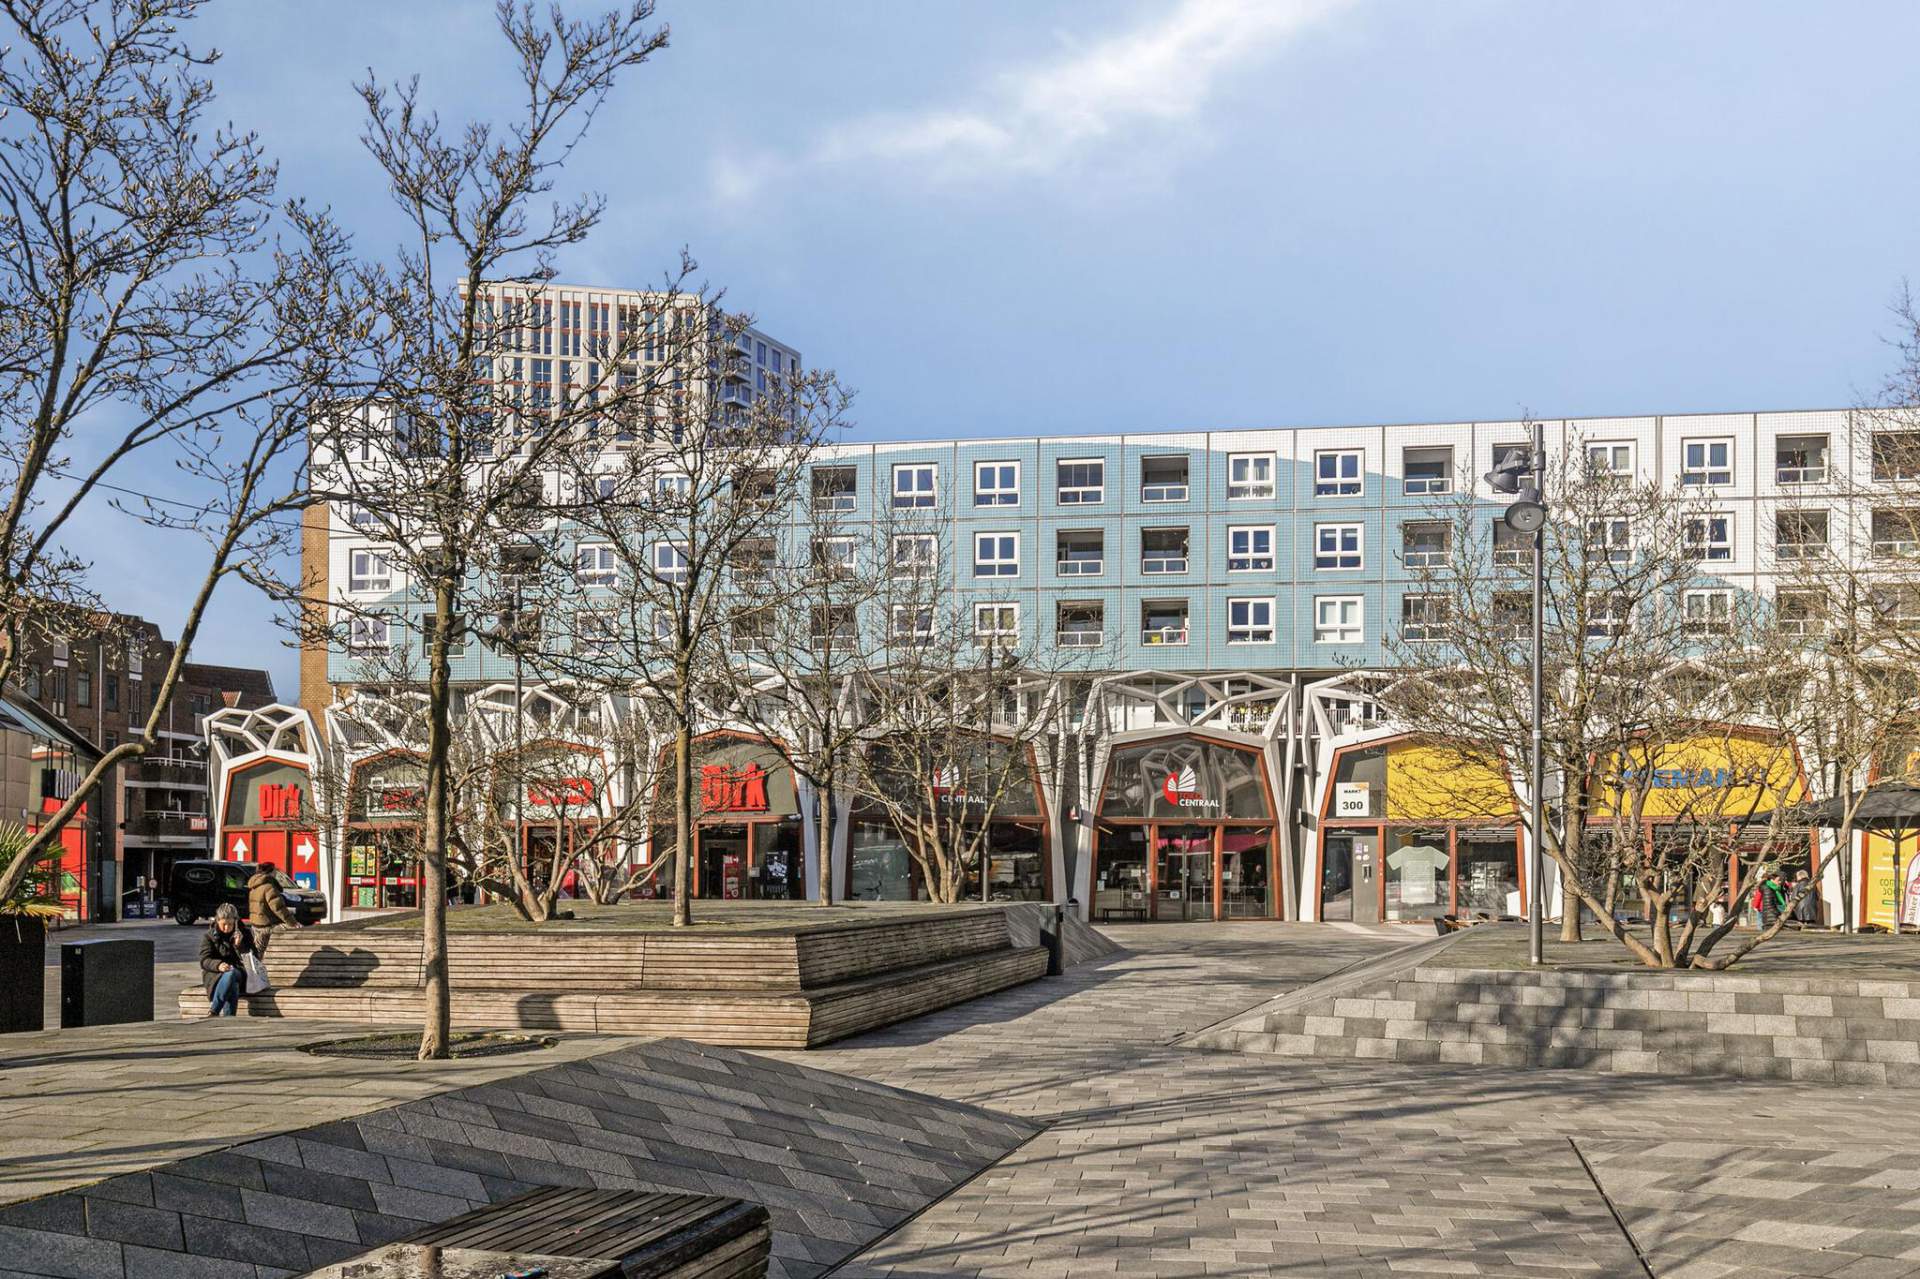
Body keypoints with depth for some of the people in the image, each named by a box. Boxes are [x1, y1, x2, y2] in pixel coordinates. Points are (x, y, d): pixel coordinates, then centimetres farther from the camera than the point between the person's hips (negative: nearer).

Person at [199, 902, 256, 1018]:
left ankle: (213, 1011, -36)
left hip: (238, 972, 1)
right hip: (214, 974, -1)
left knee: (230, 975, -38)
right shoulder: (209, 936, 7)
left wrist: (239, 945, -12)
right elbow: (204, 960, -2)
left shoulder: (245, 933, 10)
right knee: (233, 985, -37)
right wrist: (218, 965, -25)